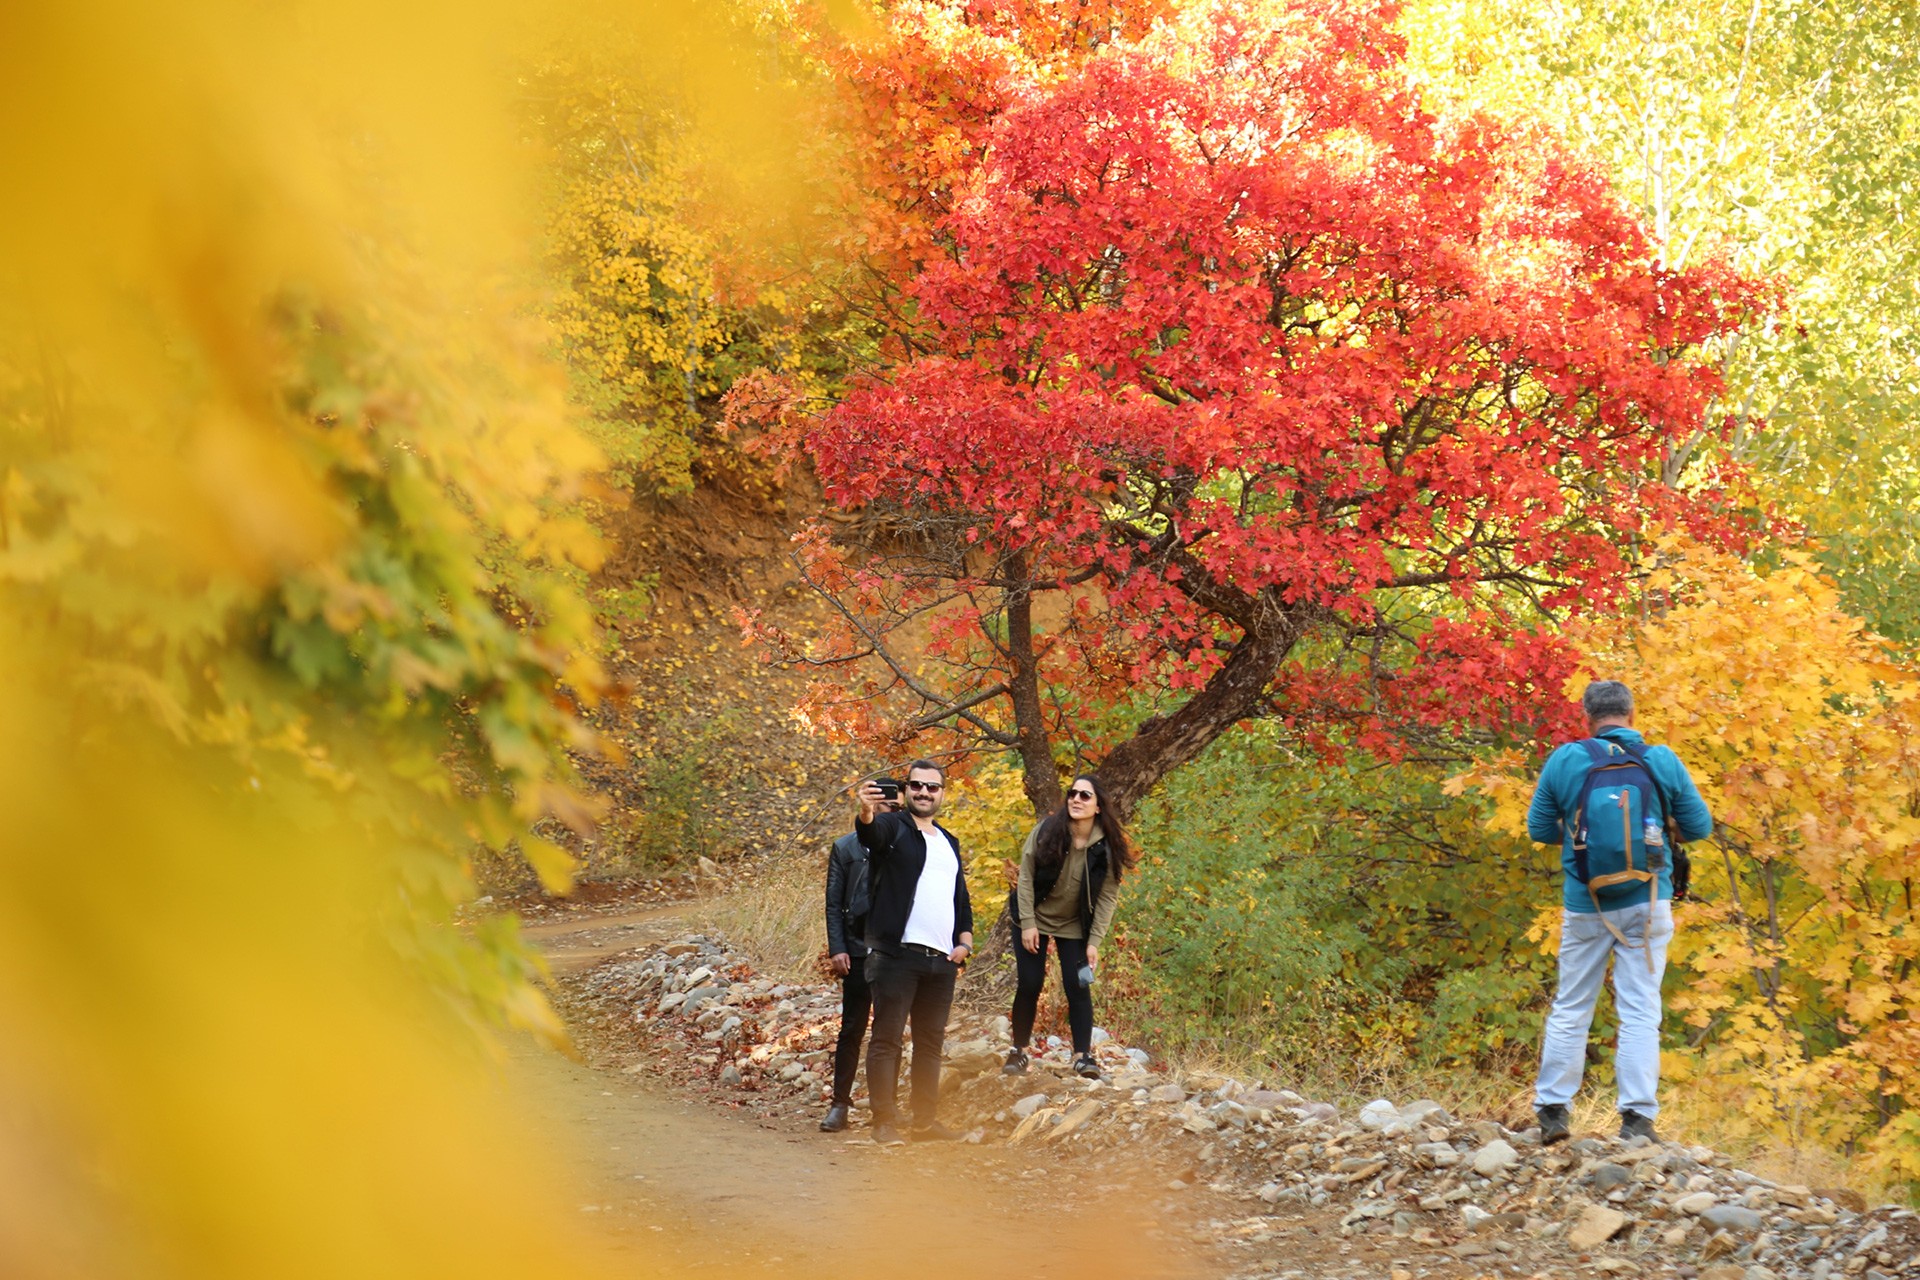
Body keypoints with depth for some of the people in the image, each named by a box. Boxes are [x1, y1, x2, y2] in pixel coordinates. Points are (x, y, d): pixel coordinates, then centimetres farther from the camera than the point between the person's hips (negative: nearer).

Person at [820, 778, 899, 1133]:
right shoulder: (846, 848, 5)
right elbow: (834, 904, 3)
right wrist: (837, 948, -7)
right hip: (859, 951, -2)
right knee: (852, 1029, 0)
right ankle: (840, 1104, 4)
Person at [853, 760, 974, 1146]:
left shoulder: (949, 842, 22)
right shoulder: (892, 828, 1)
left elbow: (961, 897, 28)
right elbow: (871, 833, -24)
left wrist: (965, 940, 12)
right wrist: (866, 814, -48)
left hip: (941, 959, 7)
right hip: (897, 953, -7)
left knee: (931, 1041, 10)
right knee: (887, 1038, -6)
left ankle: (926, 1120, 16)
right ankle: (884, 1122, -6)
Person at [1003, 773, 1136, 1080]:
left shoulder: (1106, 846, -14)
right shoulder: (1047, 831, -16)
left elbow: (1107, 897, -10)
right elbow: (1026, 876, -10)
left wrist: (1094, 942, -15)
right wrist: (1027, 924, -15)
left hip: (1074, 926, 0)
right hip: (1036, 919, 0)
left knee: (1078, 987, -8)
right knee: (1029, 985, -3)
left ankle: (1083, 1055, -5)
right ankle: (1018, 1051, 11)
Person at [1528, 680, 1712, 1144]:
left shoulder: (1565, 761, -4)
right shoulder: (1661, 761, -3)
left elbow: (1539, 828, 3)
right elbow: (1699, 826, 4)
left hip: (1584, 905, 0)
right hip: (1646, 905, 0)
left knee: (1570, 1010, 10)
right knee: (1640, 1012, 1)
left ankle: (1552, 1109, 12)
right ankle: (1637, 1116, -4)